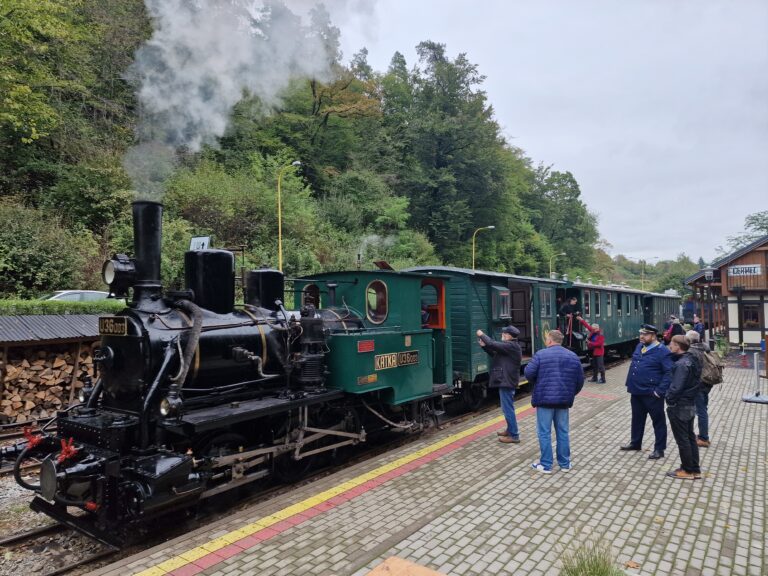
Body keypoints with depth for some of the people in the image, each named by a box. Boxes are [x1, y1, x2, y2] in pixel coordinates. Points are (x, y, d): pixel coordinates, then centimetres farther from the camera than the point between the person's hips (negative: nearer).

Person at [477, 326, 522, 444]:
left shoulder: (511, 346, -18)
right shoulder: (509, 346, 15)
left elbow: (493, 344, -24)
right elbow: (495, 354, 18)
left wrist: (482, 335, -9)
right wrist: (484, 345, 6)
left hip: (507, 381, -11)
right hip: (506, 381, 11)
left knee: (508, 408, -5)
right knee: (508, 407, 21)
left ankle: (514, 435, 1)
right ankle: (510, 429, 34)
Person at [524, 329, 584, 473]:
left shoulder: (541, 354, -7)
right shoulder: (573, 356, 7)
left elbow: (528, 373, -10)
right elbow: (580, 380, 8)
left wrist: (536, 383, 11)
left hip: (545, 398, -4)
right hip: (564, 400, 4)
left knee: (544, 433, 4)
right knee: (563, 432, 14)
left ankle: (546, 465, 8)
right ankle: (564, 463, 22)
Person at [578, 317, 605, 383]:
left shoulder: (601, 335, -17)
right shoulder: (593, 332, 5)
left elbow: (599, 344, -21)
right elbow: (587, 325, 8)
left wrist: (590, 343, -17)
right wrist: (581, 320, 4)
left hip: (599, 353, -8)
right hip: (593, 352, 8)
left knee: (600, 366, -5)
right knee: (594, 366, 16)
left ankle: (602, 379, 1)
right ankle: (594, 378, 27)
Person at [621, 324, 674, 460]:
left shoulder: (662, 351, -14)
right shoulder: (639, 347, 10)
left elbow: (669, 372, -17)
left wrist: (660, 391, -20)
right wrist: (630, 384, 12)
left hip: (651, 394, -8)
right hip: (636, 392, 8)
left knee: (658, 421, 7)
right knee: (637, 418, 19)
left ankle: (659, 449, 16)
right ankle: (635, 443, 34)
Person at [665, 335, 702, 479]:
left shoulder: (681, 364, -24)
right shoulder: (692, 359, 5)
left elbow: (676, 387, -24)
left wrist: (669, 399, -11)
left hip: (679, 406, -9)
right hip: (690, 404, 9)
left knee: (682, 439, 3)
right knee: (690, 437, 16)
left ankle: (687, 470, 13)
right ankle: (695, 469, 25)